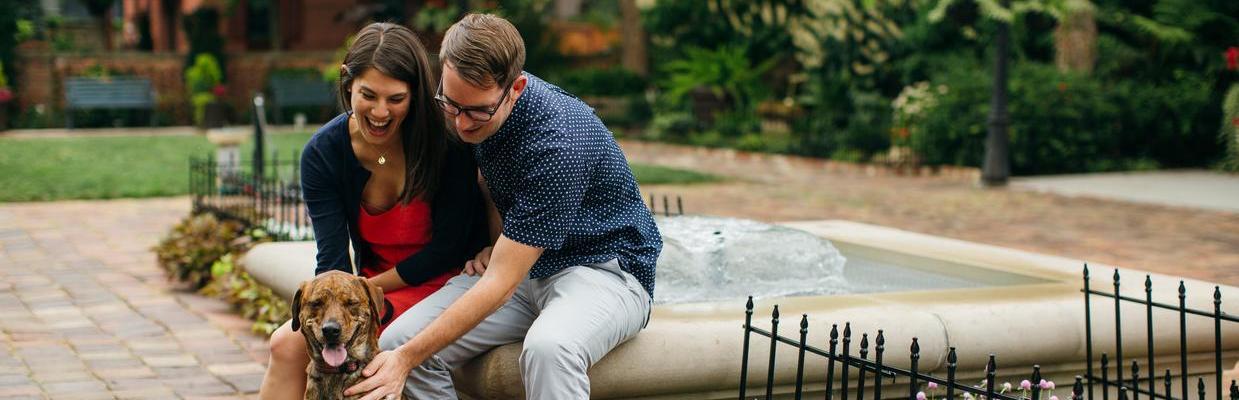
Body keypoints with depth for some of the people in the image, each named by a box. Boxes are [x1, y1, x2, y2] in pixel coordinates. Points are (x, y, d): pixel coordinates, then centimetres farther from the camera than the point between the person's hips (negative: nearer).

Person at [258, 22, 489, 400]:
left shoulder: (444, 141, -19)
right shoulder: (322, 152, -9)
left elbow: (446, 248, -13)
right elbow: (333, 258, -14)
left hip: (441, 283, -5)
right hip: (375, 286, 5)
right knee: (287, 344, -17)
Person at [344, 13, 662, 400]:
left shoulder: (556, 143, -30)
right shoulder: (474, 99, -5)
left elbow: (500, 283, -28)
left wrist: (407, 358, -26)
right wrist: (492, 243, 3)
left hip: (604, 267, -7)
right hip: (524, 266, 7)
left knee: (549, 347, -41)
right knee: (396, 340, -15)